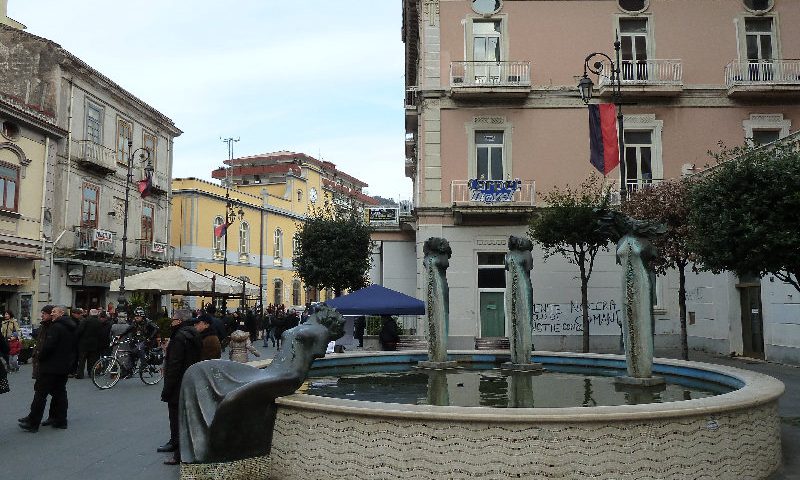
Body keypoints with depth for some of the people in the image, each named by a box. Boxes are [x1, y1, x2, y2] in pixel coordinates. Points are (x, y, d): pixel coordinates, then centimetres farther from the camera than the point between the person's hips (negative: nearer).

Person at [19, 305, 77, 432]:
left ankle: (33, 423, 2)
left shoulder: (56, 327, -17)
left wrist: (39, 357, -6)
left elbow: (48, 347, -23)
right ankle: (60, 420, 17)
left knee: (40, 393, -2)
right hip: (64, 367, 9)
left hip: (51, 366, -9)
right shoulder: (70, 328, 11)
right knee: (59, 393, 13)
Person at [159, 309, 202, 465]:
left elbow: (174, 366, -23)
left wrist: (167, 390, -20)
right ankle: (174, 442, 39)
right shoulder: (194, 335, 9)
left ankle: (181, 453, 5)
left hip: (179, 386, -10)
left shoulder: (180, 337, -21)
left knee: (177, 417, -1)